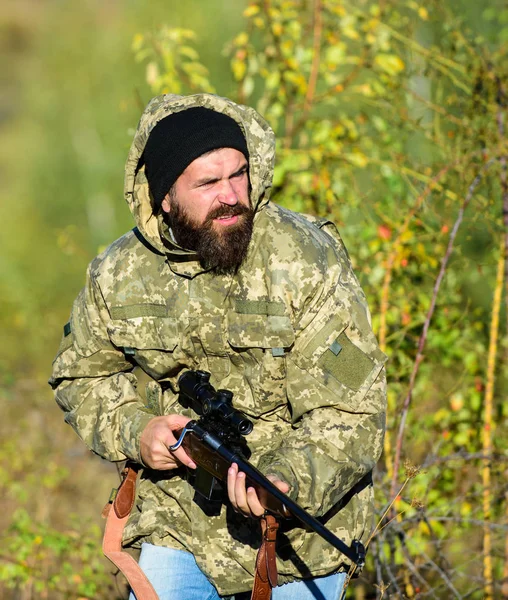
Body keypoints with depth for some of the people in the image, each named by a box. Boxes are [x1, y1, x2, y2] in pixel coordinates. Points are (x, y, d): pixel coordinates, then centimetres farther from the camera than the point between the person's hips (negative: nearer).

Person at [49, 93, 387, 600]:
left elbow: (348, 417, -21)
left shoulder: (310, 263, -17)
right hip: (176, 524, 2)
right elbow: (82, 375, 12)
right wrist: (133, 430, -9)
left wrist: (285, 479, -40)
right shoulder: (120, 273, -5)